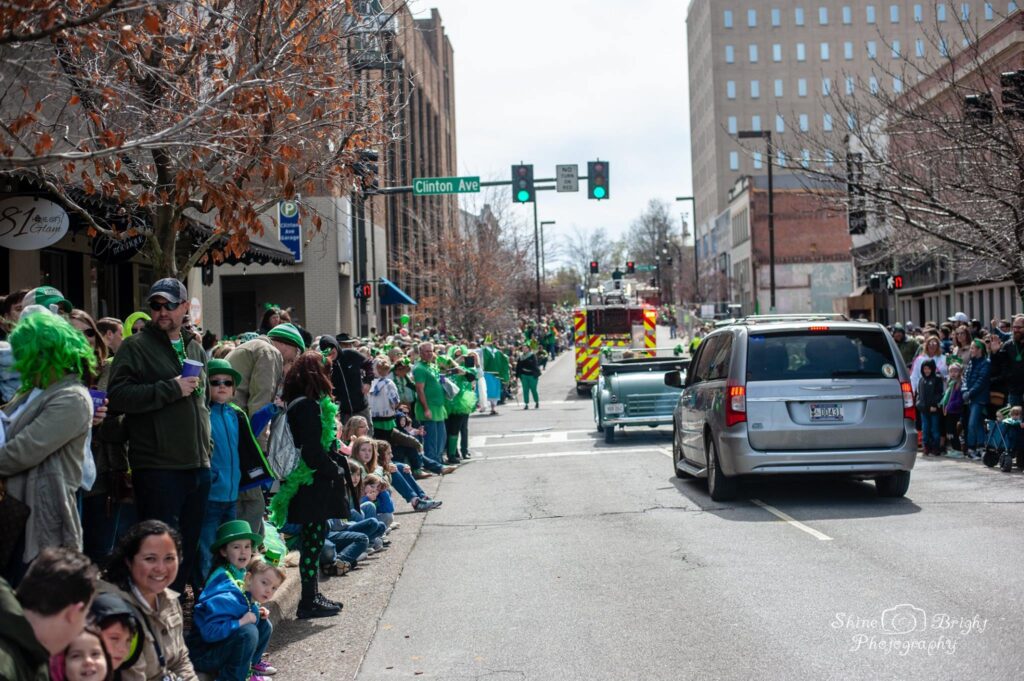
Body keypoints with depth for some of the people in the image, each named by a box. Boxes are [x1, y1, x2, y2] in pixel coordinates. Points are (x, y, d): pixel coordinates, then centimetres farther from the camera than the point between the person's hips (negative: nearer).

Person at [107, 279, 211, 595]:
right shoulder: (136, 347, -3)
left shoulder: (195, 349, 18)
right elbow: (118, 396, -17)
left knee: (189, 548, 12)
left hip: (198, 465, 7)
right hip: (158, 468, -7)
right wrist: (172, 389, -18)